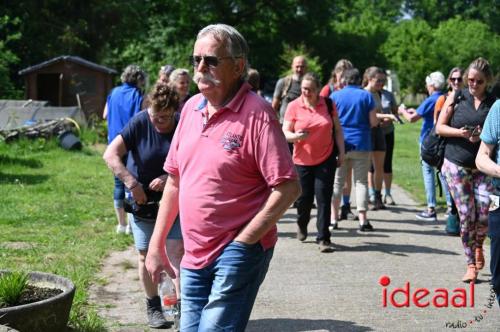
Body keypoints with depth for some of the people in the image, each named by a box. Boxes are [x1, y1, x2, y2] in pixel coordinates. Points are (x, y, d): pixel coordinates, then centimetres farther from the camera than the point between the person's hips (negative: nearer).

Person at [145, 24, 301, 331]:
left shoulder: (257, 114, -13)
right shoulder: (191, 108, 8)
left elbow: (288, 188, -17)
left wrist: (242, 242, -15)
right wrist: (157, 245, 13)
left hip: (238, 253, -7)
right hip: (194, 257, 7)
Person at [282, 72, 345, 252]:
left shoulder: (328, 104, 1)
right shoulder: (294, 106, -4)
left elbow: (338, 129, 9)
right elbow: (285, 132, -5)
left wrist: (341, 151, 5)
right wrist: (295, 136, -26)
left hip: (326, 159, 0)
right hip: (302, 161, 0)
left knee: (323, 198, -6)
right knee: (304, 198, 6)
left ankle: (323, 238, -1)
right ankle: (302, 224, 38)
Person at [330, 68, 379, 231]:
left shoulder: (335, 96, 0)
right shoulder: (366, 96, -2)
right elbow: (373, 122, -4)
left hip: (340, 144, 1)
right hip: (361, 144, -1)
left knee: (337, 181, 10)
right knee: (361, 181, 4)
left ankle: (334, 219, 9)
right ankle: (362, 220, -1)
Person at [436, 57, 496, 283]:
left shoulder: (494, 103, 3)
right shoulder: (456, 98, 4)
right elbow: (439, 127, 4)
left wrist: (482, 137, -16)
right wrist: (459, 132, -14)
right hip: (457, 166, 0)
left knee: (485, 214, -11)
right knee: (466, 215, -3)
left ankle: (478, 245, 24)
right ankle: (471, 264, 11)